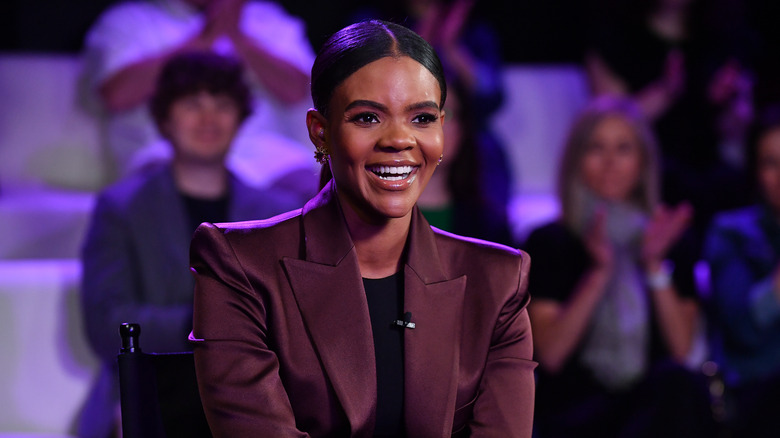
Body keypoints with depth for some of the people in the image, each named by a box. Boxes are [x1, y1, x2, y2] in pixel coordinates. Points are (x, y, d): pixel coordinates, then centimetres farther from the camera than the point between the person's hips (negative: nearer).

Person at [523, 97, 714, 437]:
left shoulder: (671, 244, 16)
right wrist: (599, 273, -10)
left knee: (677, 382, -35)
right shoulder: (550, 243, 10)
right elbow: (550, 355, -4)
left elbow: (682, 350, 3)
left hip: (655, 404, 3)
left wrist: (655, 266, -5)